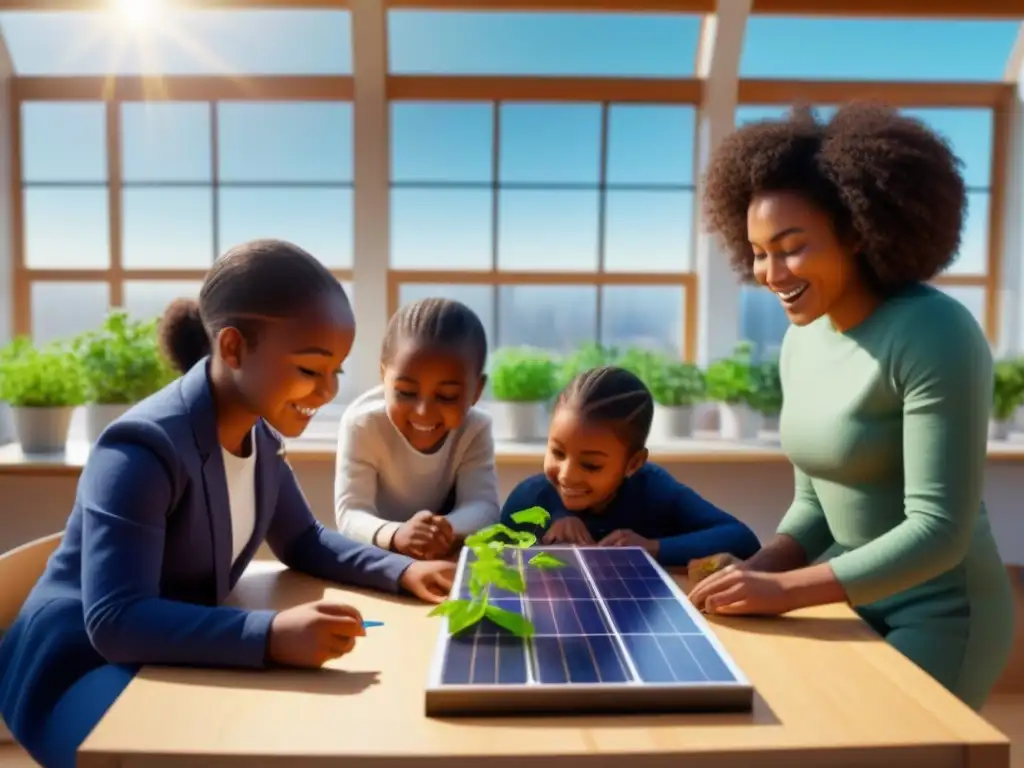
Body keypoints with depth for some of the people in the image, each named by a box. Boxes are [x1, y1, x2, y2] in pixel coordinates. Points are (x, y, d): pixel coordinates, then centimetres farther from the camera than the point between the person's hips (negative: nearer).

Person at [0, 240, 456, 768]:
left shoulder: (257, 434, -3)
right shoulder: (144, 448, -28)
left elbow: (303, 542, 7)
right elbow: (114, 623, -35)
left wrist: (402, 572, -9)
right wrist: (270, 635, -48)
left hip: (171, 657, 7)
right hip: (76, 669, -7)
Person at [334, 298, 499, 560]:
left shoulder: (475, 429, -15)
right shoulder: (361, 424, -20)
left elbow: (483, 507, -23)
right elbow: (350, 513, -27)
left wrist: (447, 531, -44)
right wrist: (395, 536, -47)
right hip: (374, 559, 0)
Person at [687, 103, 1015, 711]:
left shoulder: (935, 335, -23)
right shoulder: (803, 342, 0)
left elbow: (939, 530, -26)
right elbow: (814, 502, 6)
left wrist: (784, 591, -30)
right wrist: (756, 571, -10)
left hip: (938, 616, -6)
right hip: (853, 602, 7)